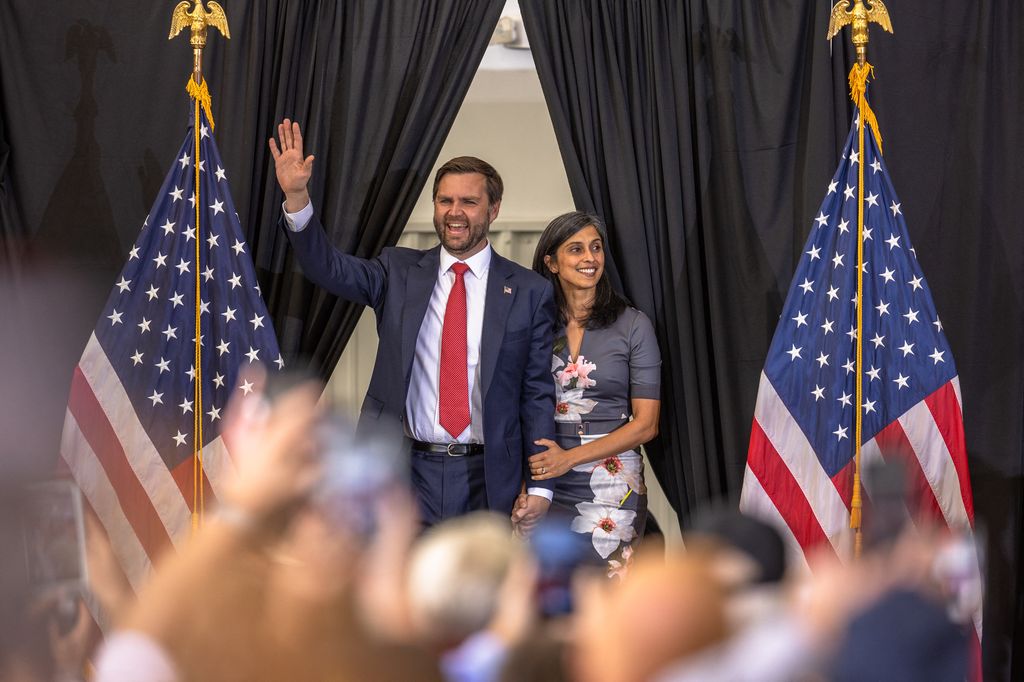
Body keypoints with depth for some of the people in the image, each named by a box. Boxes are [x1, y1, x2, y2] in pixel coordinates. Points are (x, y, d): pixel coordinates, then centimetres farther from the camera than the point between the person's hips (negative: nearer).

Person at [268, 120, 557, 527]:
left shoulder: (529, 292, 2)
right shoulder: (399, 273, 7)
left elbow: (538, 394, 2)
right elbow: (329, 269, -8)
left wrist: (540, 487, -4)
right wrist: (296, 197, -24)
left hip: (487, 480, -1)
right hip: (406, 475, 1)